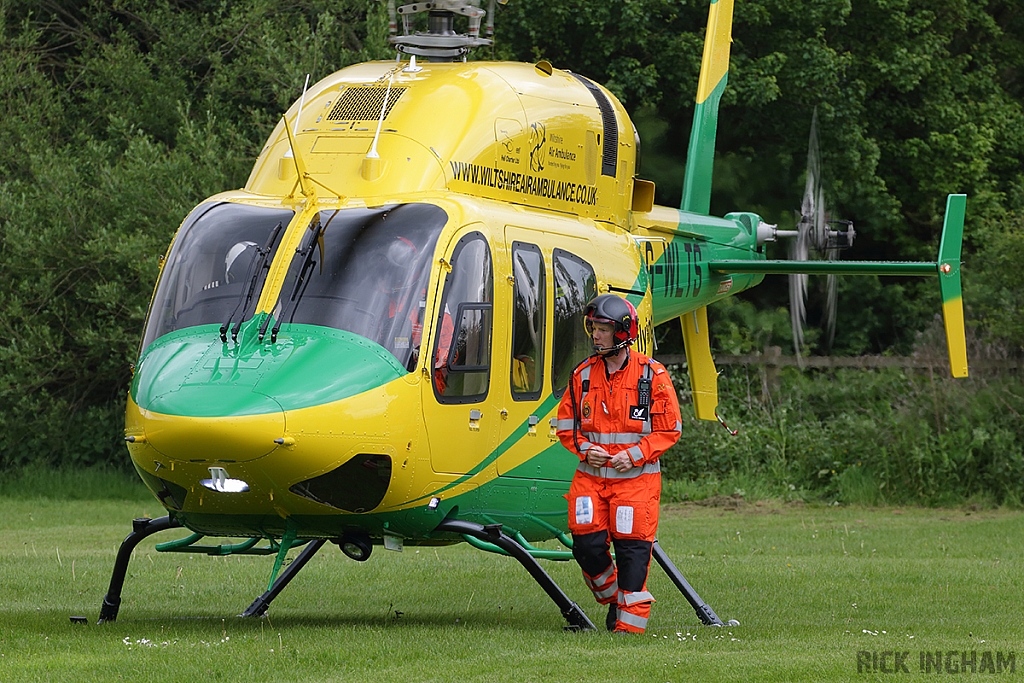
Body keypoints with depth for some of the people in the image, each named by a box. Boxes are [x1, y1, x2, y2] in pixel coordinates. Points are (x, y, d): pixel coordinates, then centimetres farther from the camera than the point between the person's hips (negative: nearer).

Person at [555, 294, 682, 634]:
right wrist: (585, 449, -6)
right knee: (587, 547, -3)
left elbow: (669, 429, -3)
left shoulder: (652, 375, -5)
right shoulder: (583, 374, 6)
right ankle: (614, 600, 23)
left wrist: (634, 455, -14)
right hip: (590, 476, 4)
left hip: (636, 476, -4)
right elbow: (566, 423, 13)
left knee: (632, 549, -5)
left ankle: (631, 622, 4)